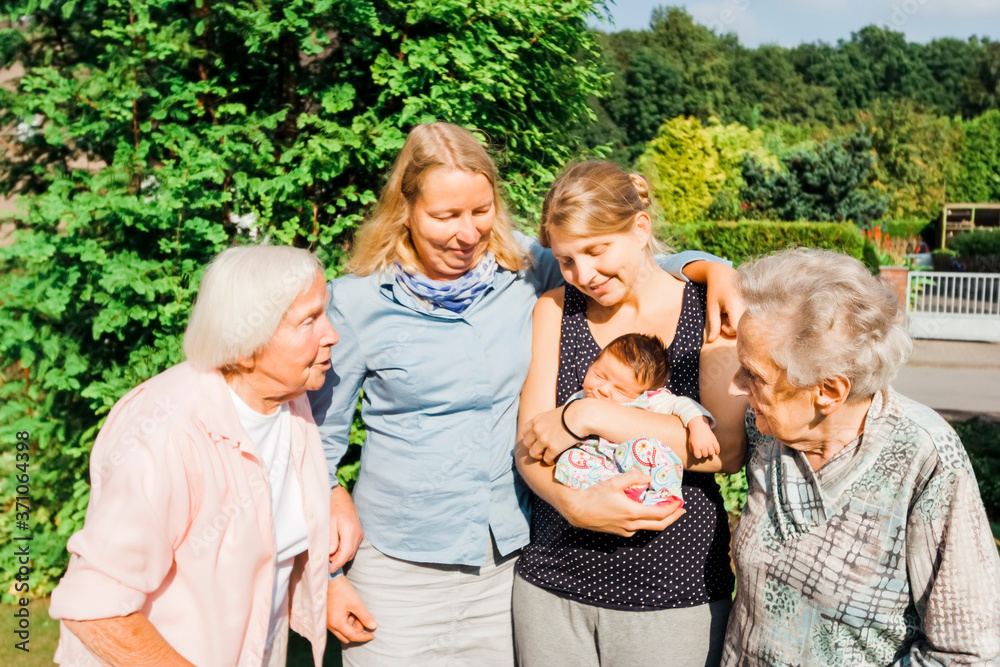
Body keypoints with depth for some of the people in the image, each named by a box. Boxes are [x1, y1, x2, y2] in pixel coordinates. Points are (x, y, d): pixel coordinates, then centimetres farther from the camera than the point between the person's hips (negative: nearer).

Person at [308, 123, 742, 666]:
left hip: (511, 557, 3)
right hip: (400, 569, -2)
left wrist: (712, 269, -13)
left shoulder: (524, 269, -3)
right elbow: (319, 441, -1)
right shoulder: (357, 302, -8)